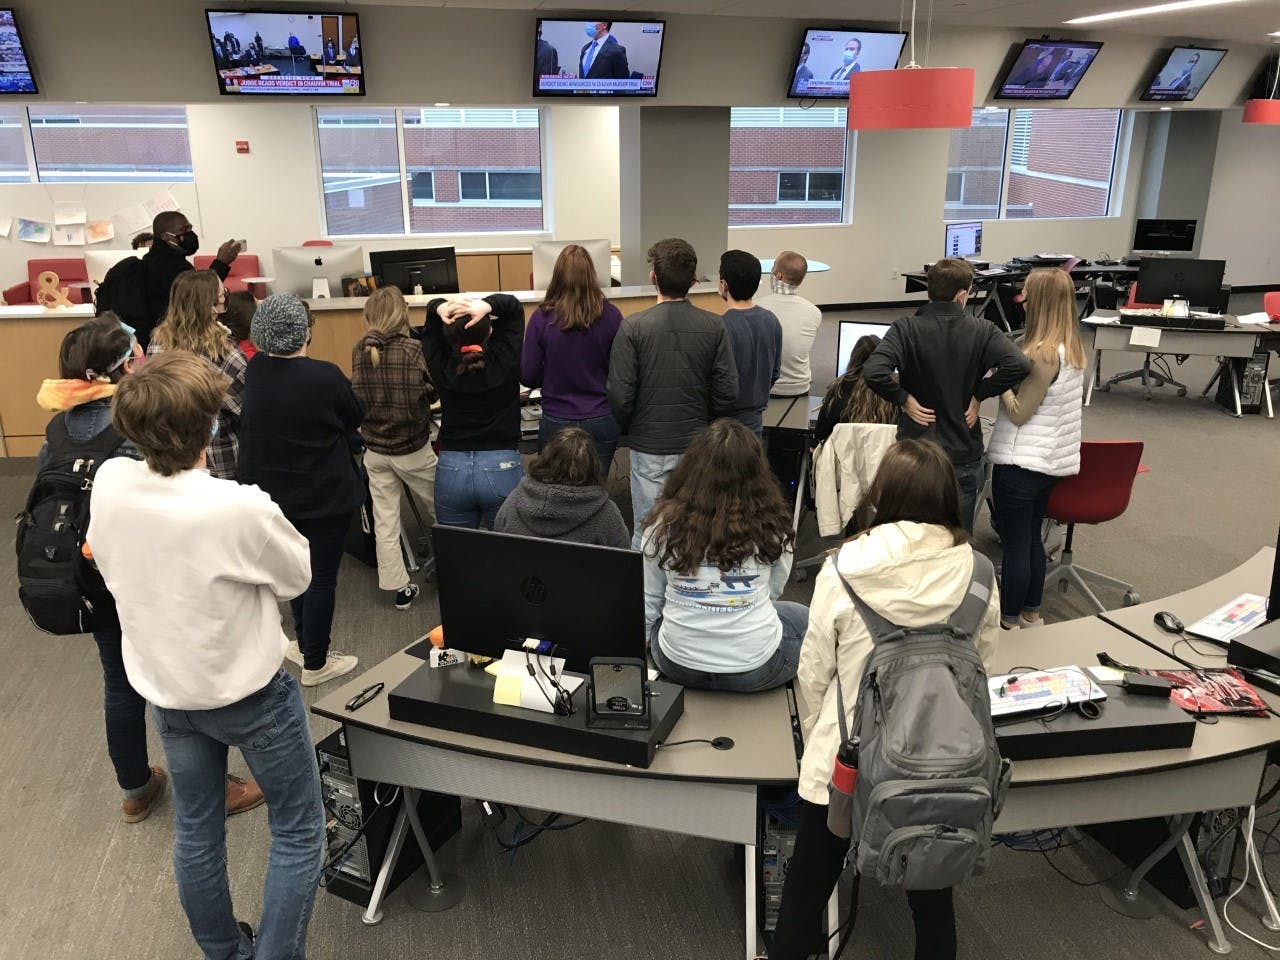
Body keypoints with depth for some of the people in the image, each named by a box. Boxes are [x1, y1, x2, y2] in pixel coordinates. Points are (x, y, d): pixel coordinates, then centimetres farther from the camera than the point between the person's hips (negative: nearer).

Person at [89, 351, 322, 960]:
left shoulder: (108, 483, -16)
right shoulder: (241, 507, -33)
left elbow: (109, 567, 3)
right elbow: (299, 577, -13)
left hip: (165, 690, 6)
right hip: (250, 694, -6)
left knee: (195, 830, 23)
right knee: (298, 830, 15)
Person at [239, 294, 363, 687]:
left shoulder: (254, 372, -5)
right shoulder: (325, 376, -22)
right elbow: (355, 417, -4)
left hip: (275, 492, 6)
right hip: (325, 495, -6)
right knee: (322, 577, 6)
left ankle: (304, 643, 38)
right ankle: (315, 663, 17)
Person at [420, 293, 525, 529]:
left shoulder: (440, 366, -5)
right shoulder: (503, 361, -9)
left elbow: (430, 325, 8)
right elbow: (513, 306, 1)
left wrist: (440, 308, -15)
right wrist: (487, 305, -19)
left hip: (451, 470, 2)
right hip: (502, 469, -2)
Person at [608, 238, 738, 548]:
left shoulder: (633, 327, -12)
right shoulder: (714, 327, -6)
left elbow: (620, 395, -12)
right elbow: (727, 394, -5)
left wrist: (626, 429, 8)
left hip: (649, 445, -2)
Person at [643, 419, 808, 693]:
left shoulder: (664, 523, -10)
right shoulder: (772, 526, -12)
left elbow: (649, 600, 1)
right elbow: (773, 591, 4)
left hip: (677, 664, 2)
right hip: (756, 670, -2)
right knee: (804, 617, 28)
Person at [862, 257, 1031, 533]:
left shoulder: (907, 329, -11)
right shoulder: (981, 330, -6)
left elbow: (873, 371, -27)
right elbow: (1019, 365, -19)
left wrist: (903, 399, -11)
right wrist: (979, 394, -6)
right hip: (964, 457, 1)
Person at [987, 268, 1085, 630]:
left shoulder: (1043, 352, -21)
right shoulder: (1072, 347, 7)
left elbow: (1019, 413, -17)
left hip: (1021, 462, -9)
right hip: (1049, 460, 9)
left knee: (1015, 544, 4)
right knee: (1031, 538, 21)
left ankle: (1008, 622, 16)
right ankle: (1030, 612, 33)